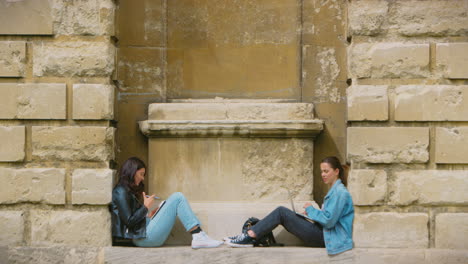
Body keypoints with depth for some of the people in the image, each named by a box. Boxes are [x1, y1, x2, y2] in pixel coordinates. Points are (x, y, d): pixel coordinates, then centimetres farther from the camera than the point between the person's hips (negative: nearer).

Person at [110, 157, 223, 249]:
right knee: (177, 198, -11)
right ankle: (199, 236, -17)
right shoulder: (121, 192, -8)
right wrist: (146, 207, -6)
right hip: (143, 237, -10)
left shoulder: (127, 191, 22)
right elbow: (129, 221, -15)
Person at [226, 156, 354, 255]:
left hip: (324, 237, -10)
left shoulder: (340, 192, -14)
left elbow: (329, 220, -21)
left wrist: (311, 210, -8)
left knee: (281, 212, -14)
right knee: (282, 212, 3)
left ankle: (250, 237, -16)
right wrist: (311, 213, 6)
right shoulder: (334, 190, 18)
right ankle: (249, 235, -6)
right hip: (322, 233, 10)